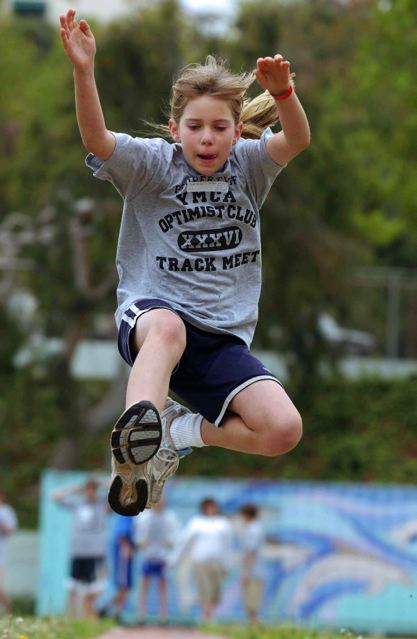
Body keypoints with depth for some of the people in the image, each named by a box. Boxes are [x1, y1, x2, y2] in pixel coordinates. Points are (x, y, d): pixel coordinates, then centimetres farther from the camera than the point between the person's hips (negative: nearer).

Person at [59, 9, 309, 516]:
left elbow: (297, 140, -13)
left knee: (283, 430, -17)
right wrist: (83, 73, -34)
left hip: (223, 337, 3)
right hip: (149, 311, -3)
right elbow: (96, 140, -17)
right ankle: (136, 438, -59)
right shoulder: (153, 164, 1)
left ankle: (179, 431, 5)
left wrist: (282, 91, -35)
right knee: (167, 326, -43)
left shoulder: (248, 164, 7)